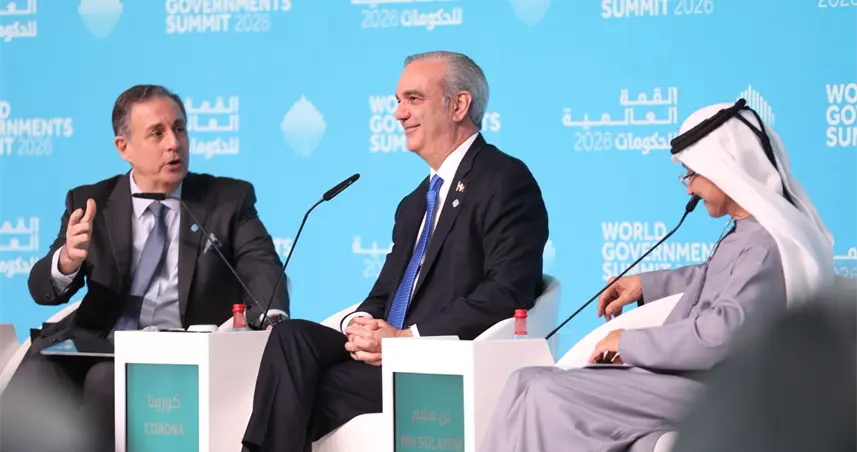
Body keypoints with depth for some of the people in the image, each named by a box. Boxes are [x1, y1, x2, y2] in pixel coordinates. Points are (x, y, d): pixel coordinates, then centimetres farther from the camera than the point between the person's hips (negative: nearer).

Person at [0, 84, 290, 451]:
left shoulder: (229, 199, 11)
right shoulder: (90, 203, 13)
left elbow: (261, 265, -3)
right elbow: (43, 290, 6)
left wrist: (274, 321, -27)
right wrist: (68, 259, -20)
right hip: (98, 344, 2)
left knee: (107, 378, -33)